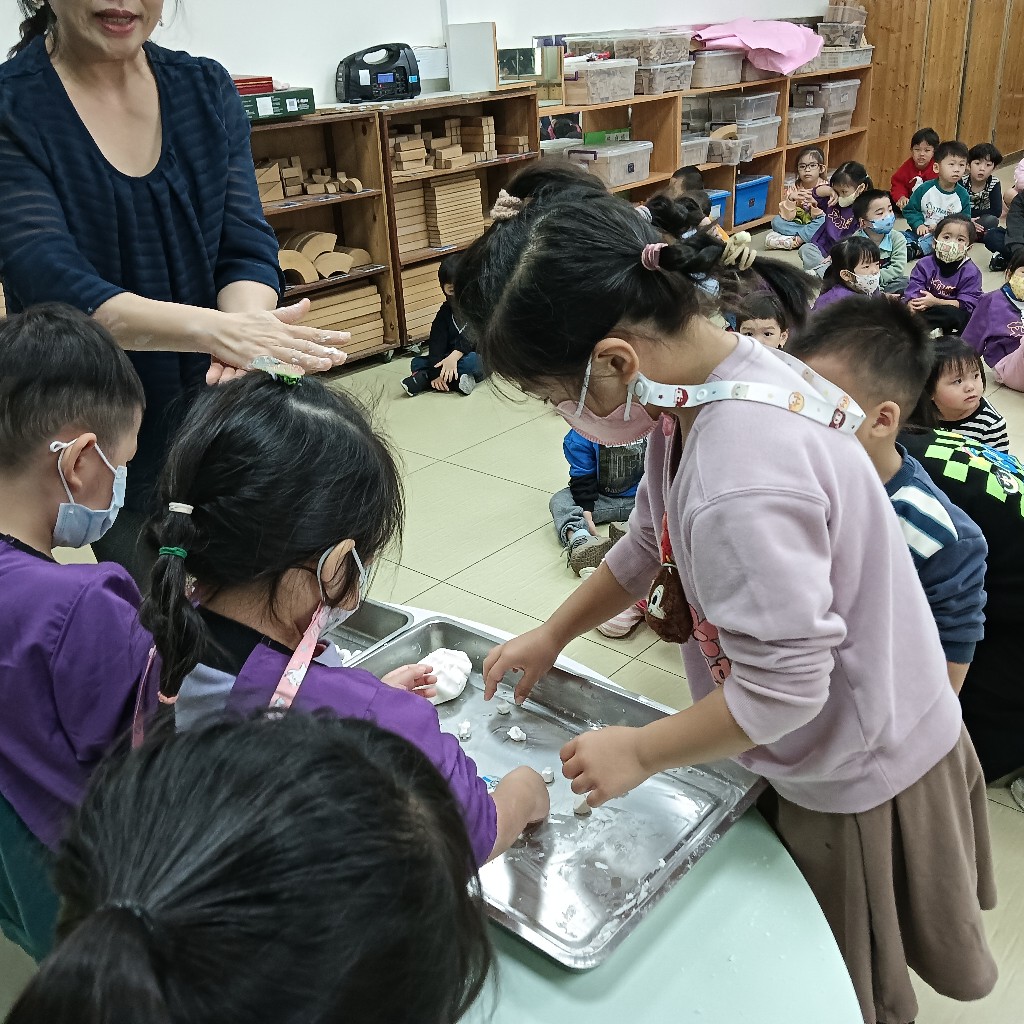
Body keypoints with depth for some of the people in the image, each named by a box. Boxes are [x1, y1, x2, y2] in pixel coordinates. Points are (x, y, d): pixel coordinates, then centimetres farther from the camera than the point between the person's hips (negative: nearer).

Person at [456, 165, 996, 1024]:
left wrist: (640, 752, -17)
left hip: (857, 781, -8)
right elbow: (652, 538, 5)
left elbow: (781, 688, -31)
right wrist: (551, 636, 10)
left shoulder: (738, 488, -39)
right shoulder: (720, 373, -10)